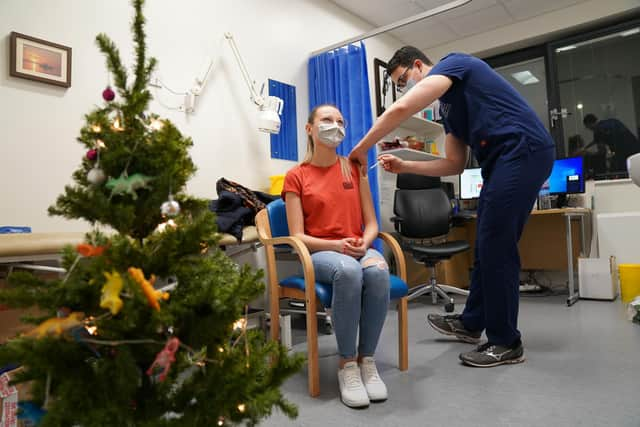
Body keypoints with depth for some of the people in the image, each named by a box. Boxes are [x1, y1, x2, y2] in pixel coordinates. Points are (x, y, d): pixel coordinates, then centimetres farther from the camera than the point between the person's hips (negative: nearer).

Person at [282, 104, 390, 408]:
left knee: (378, 270, -33)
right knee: (348, 271, -37)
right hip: (319, 253, -2)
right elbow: (297, 236, -4)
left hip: (358, 250, 3)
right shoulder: (296, 177, 3)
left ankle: (367, 360, -16)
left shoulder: (354, 168, 11)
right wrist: (336, 246, -20)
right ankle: (347, 364, -21)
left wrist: (363, 244, -13)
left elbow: (371, 224, 9)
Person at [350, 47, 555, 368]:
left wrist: (361, 148, -9)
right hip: (504, 161, 9)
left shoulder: (452, 63, -3)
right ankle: (472, 323, 29)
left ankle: (506, 343, 7)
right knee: (487, 245, 14)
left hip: (524, 151, -9)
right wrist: (403, 166, 12)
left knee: (496, 247, -6)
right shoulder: (448, 108, 23)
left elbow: (401, 109, -19)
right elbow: (454, 164, 20)